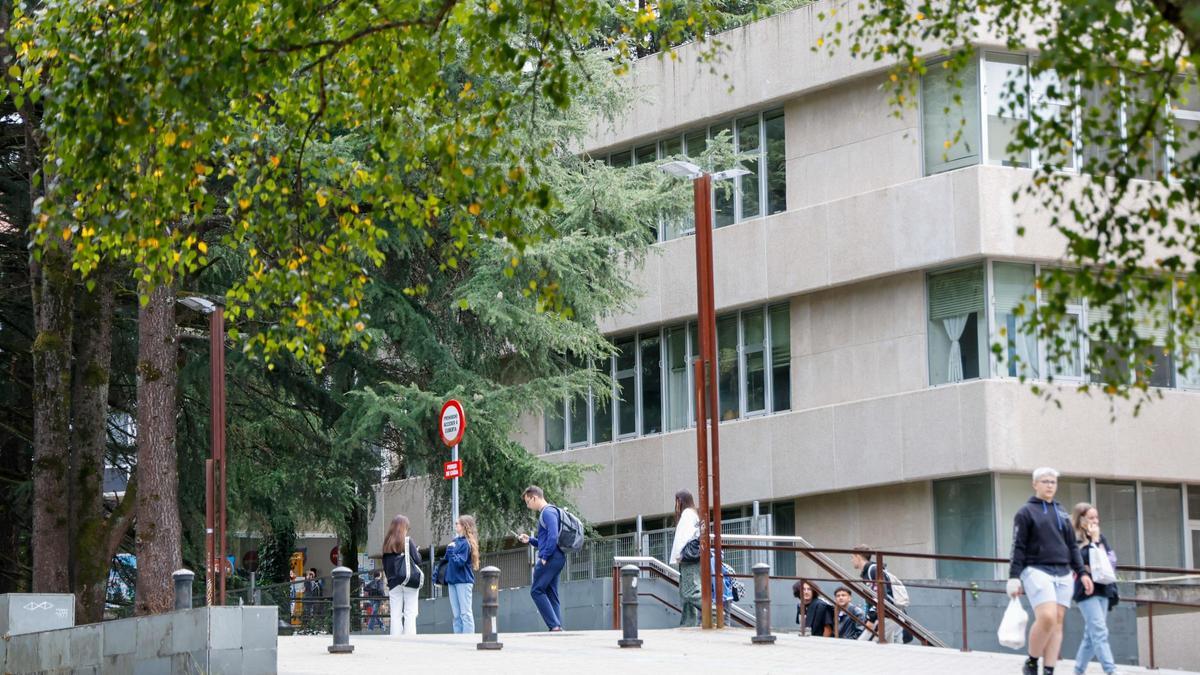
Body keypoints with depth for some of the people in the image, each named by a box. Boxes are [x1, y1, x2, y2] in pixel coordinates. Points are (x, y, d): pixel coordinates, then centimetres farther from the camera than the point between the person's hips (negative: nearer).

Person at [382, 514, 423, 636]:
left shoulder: (387, 544, 6)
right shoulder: (408, 541, -6)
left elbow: (385, 565, 11)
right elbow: (417, 560, -3)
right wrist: (417, 552, 16)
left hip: (393, 583, 3)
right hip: (409, 580, -3)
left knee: (395, 614, 3)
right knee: (410, 614, -2)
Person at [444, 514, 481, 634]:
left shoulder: (466, 543, -11)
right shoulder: (455, 541, 12)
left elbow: (460, 562, -18)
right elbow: (448, 559, 18)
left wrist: (451, 551, -18)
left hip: (463, 581, -8)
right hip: (452, 581, 8)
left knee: (465, 613, -6)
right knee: (456, 615, 8)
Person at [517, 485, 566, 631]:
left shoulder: (548, 512, -9)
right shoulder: (544, 513, 22)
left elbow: (553, 536, -21)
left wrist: (544, 557, -18)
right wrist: (530, 540, 17)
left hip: (550, 559, -10)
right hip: (557, 559, 10)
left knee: (536, 591, -8)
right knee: (551, 594, 8)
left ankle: (554, 625, -14)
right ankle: (558, 626, 3)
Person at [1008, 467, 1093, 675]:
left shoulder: (1062, 513, 19)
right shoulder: (1026, 512, 2)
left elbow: (1072, 546, 21)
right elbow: (1018, 547, -2)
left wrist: (1082, 572, 11)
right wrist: (1014, 577, -9)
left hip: (1063, 574, 6)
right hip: (1037, 570, -6)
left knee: (1057, 623, -1)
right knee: (1047, 617, -22)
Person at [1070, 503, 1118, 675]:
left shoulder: (1101, 538, 14)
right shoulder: (1074, 539, -6)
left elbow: (1112, 559, 7)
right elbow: (1084, 559, -18)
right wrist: (1093, 540, -12)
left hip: (1102, 589, 7)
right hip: (1086, 590, -7)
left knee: (1091, 634, 9)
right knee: (1100, 632, -14)